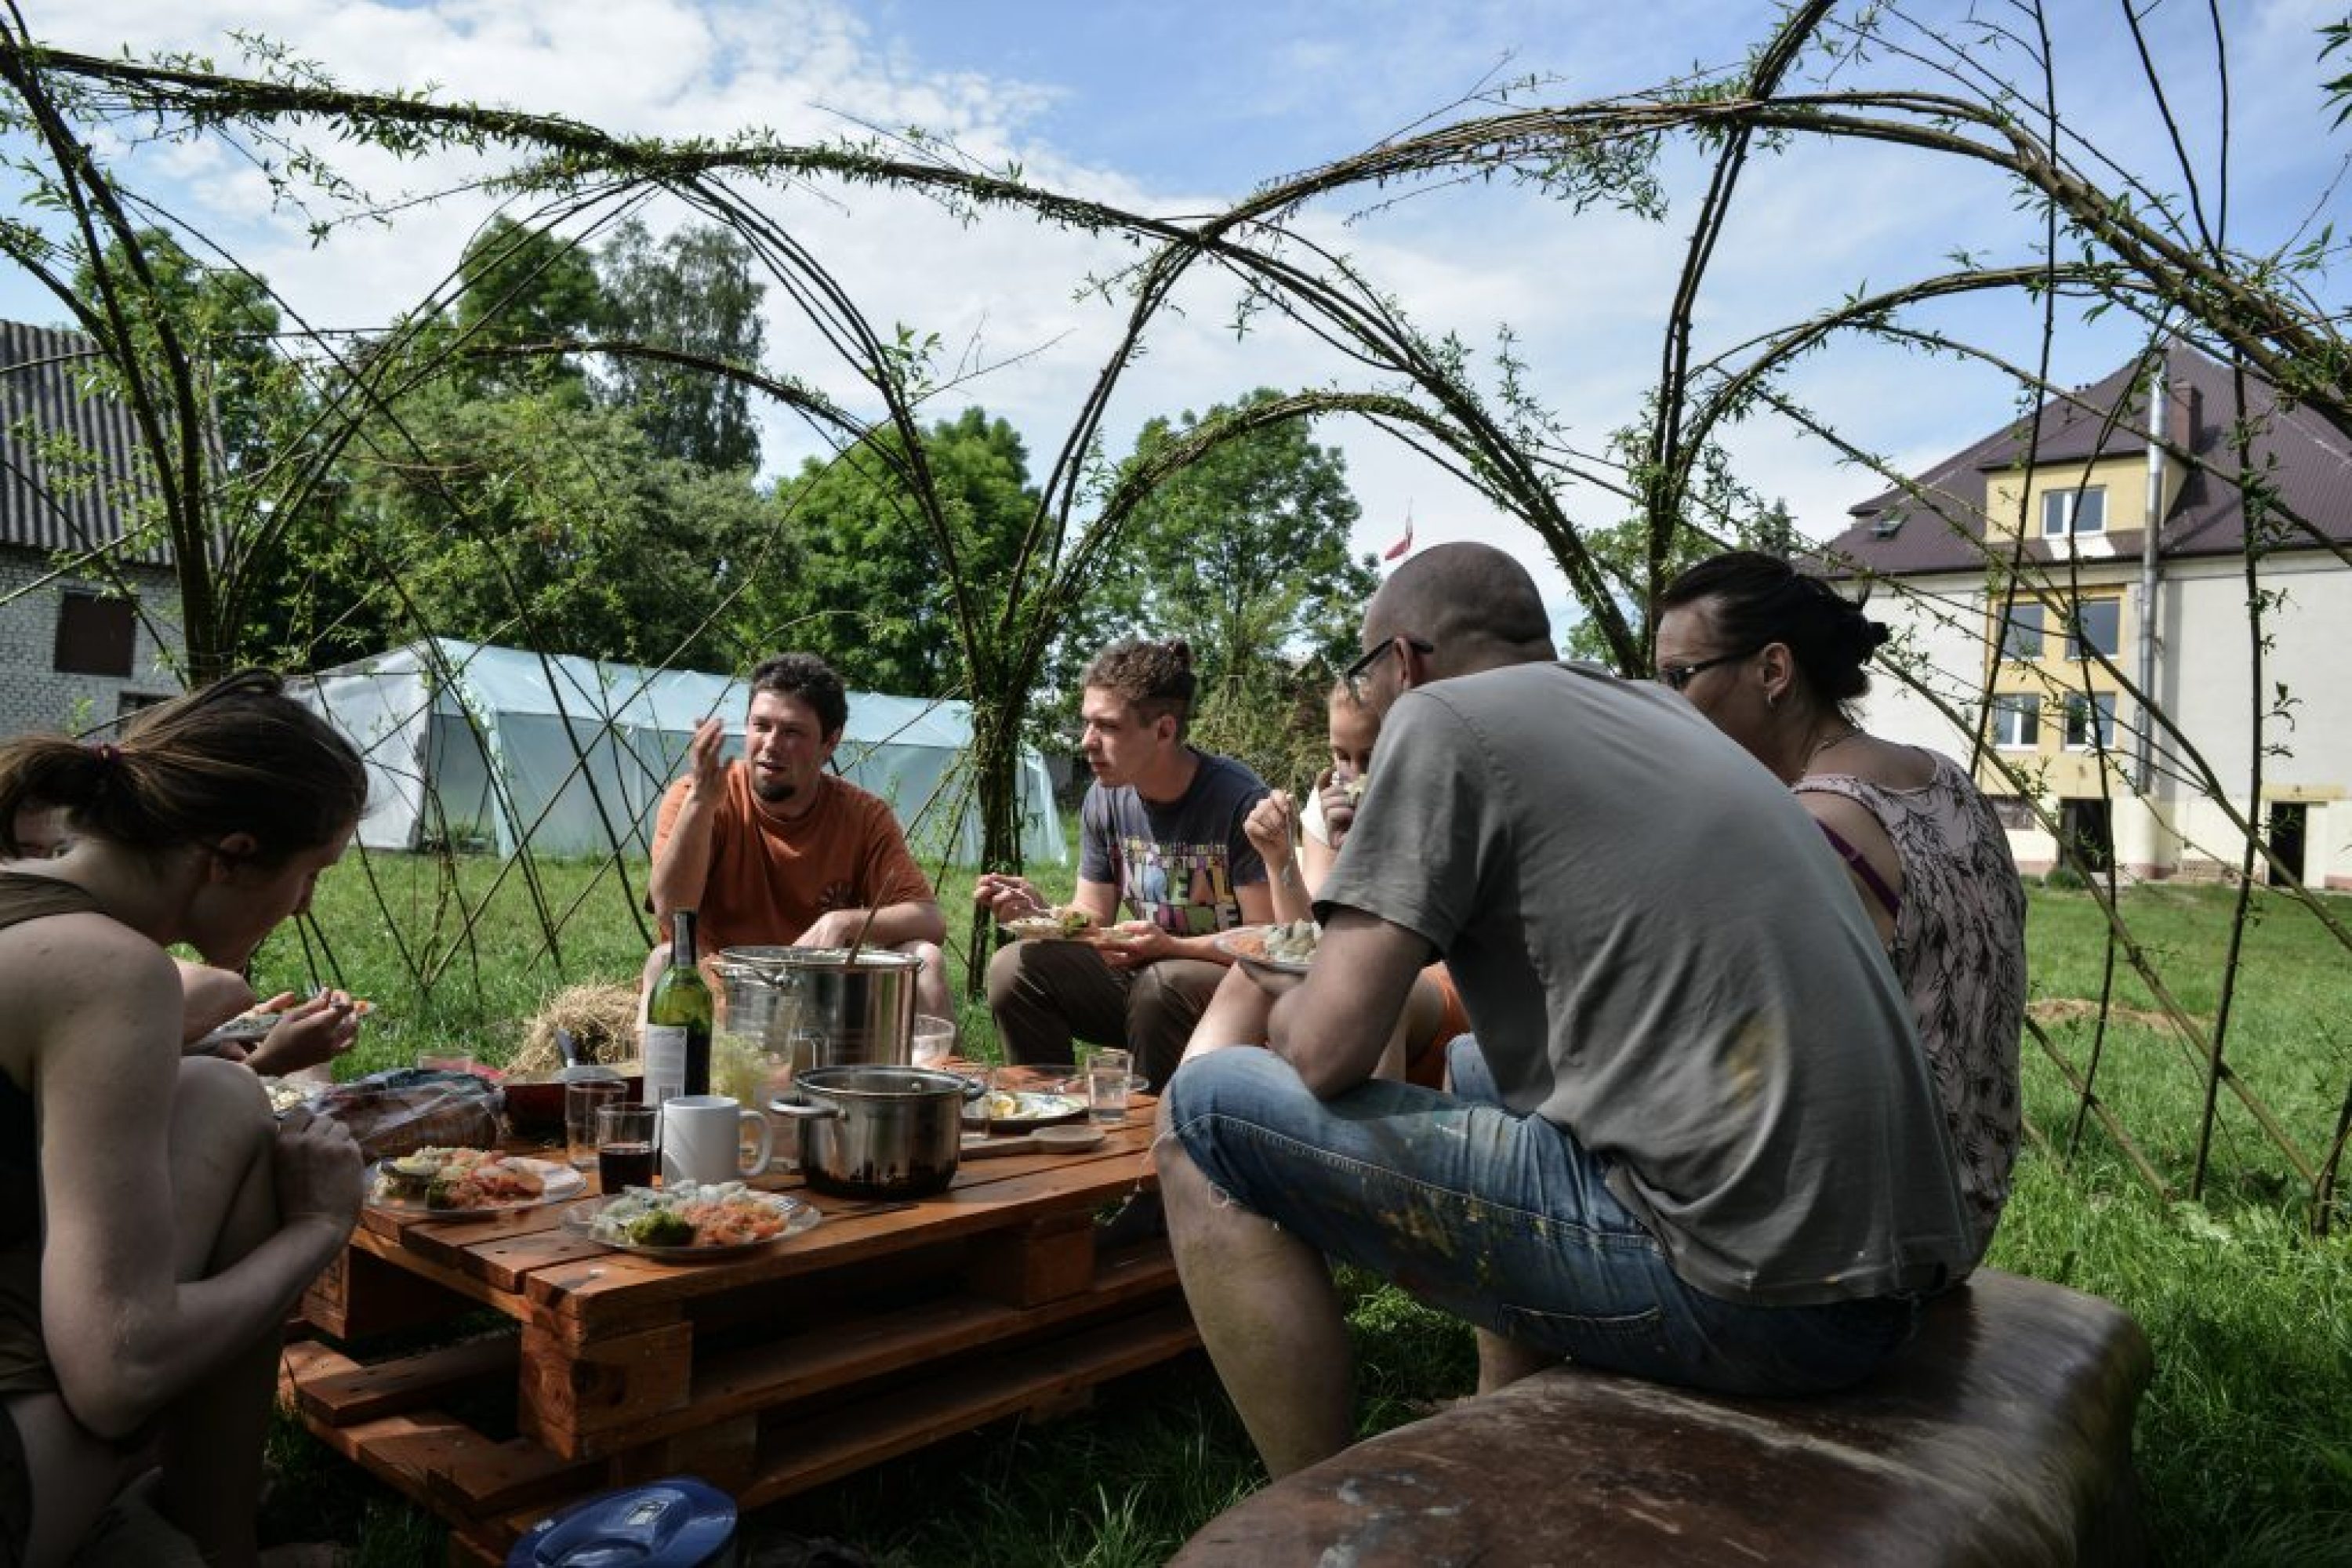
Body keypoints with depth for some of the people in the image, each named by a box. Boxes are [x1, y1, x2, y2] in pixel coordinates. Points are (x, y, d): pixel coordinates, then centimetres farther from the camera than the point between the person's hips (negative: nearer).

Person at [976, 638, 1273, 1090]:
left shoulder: (1239, 800, -17)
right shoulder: (1104, 799, 2)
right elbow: (1092, 920, 6)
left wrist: (1170, 947, -28)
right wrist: (1038, 912, -15)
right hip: (1143, 976, 6)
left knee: (1159, 984, -36)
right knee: (1013, 967, -13)